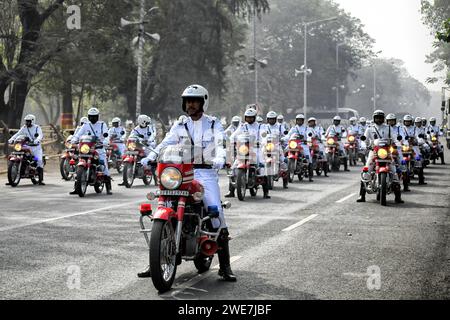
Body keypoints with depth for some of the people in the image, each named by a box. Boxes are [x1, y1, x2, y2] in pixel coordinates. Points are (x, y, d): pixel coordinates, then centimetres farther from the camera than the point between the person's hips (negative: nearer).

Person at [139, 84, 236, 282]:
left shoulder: (213, 125, 8)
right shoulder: (180, 127, 14)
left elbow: (220, 145, -9)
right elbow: (165, 144, 0)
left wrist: (219, 159, -31)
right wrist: (149, 157, -18)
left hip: (206, 172, -2)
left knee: (216, 213, -14)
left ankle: (225, 267, -9)